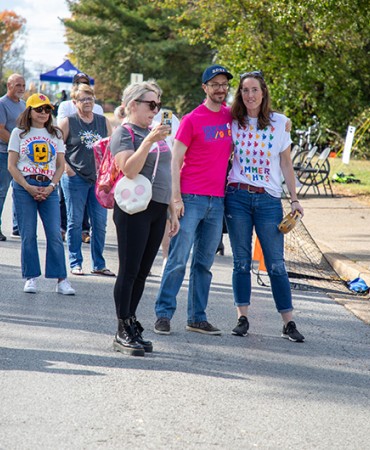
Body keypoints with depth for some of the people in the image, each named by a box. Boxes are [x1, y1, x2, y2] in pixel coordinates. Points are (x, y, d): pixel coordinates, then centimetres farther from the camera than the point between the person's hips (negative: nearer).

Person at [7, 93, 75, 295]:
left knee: (55, 234, -6)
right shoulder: (19, 133, 5)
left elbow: (60, 165, 10)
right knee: (28, 235, -1)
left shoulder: (55, 134, 12)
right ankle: (31, 278, 7)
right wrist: (28, 187, -11)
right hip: (24, 187, -1)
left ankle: (61, 280, -5)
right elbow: (12, 166, 1)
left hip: (49, 188, 1)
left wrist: (51, 186, -6)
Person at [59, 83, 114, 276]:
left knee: (100, 223, 4)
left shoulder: (103, 122, 9)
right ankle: (75, 263, 9)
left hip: (99, 179, 3)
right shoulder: (68, 122, -1)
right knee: (75, 222, 1)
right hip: (75, 179, -3)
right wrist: (66, 167, -9)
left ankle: (98, 264, 12)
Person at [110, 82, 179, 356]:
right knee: (129, 271, -6)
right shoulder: (124, 133, -5)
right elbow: (129, 170, -20)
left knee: (142, 272, 8)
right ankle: (123, 332, -3)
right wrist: (149, 141, -29)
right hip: (134, 209, -7)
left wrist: (173, 211, 21)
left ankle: (132, 326, 13)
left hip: (158, 210, 7)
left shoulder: (156, 133, 19)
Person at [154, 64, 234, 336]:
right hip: (191, 198, -5)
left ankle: (197, 318, 16)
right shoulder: (192, 120, -4)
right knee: (178, 260, -7)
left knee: (204, 263, 10)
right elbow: (175, 161, -5)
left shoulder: (231, 117, 11)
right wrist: (176, 197, -13)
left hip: (217, 201, 5)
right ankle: (164, 314, 0)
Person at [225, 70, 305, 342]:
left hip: (269, 199, -1)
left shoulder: (279, 123, 5)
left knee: (276, 264, -2)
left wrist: (294, 199, 5)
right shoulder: (232, 123, 6)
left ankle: (289, 323, 2)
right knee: (241, 261, 3)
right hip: (237, 196, 1)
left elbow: (286, 164, 9)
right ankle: (243, 318, 11)